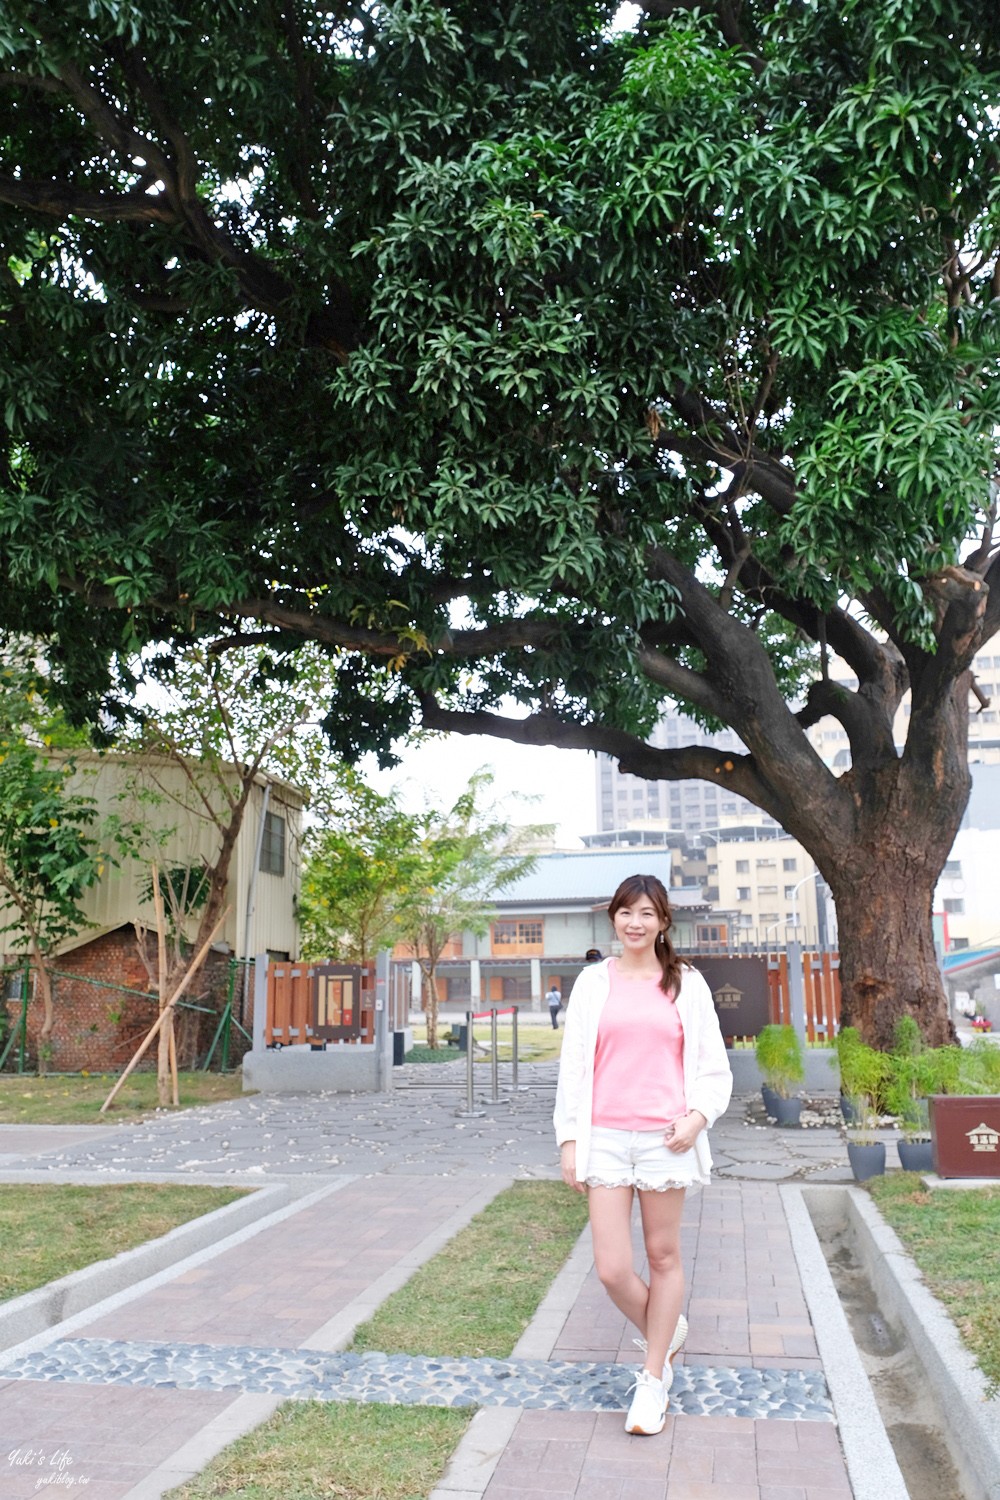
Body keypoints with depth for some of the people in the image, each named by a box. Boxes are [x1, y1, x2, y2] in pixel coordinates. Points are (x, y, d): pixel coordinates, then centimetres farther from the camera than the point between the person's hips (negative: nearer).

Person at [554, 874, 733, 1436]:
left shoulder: (686, 983, 5)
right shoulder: (594, 982, 7)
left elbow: (713, 1064, 8)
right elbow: (573, 1065, 8)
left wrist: (698, 1117, -9)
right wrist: (570, 1139, 3)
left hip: (666, 1137, 0)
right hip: (605, 1138, 1)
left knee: (664, 1257, 9)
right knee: (612, 1268, -3)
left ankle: (654, 1380, 25)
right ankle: (665, 1335, 27)